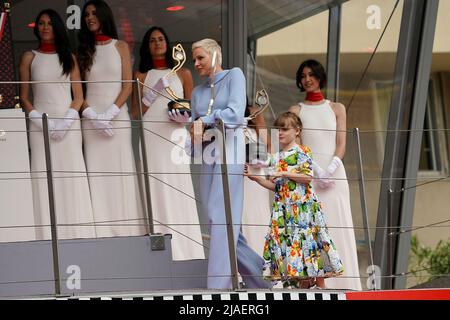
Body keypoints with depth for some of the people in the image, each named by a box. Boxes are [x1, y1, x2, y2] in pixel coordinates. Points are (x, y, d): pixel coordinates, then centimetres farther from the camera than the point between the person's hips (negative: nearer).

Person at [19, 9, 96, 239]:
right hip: (40, 125, -1)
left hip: (68, 124, 1)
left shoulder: (68, 57, 11)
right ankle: (48, 236, -9)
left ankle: (76, 234, -2)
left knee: (71, 179, -4)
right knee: (43, 180, -7)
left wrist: (66, 122, -8)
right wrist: (42, 122, -9)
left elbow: (78, 95, 8)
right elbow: (24, 98, 6)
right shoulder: (30, 58, 9)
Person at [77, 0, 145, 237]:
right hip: (91, 118, 1)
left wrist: (110, 113, -11)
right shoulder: (83, 50, 11)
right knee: (96, 172, -4)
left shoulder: (120, 47, 8)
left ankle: (125, 229, -1)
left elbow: (127, 86, 1)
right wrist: (92, 115, -10)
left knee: (121, 170, -3)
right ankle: (101, 230, -5)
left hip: (117, 116, -1)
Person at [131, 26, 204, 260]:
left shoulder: (183, 74, 14)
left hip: (175, 135, 0)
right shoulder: (141, 76, 13)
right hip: (150, 136, 0)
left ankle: (182, 250, -4)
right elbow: (135, 113, 11)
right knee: (155, 189, -7)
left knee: (177, 190, -6)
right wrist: (149, 98, -6)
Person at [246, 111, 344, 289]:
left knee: (308, 242, -8)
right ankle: (297, 283, 5)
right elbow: (275, 186, 17)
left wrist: (284, 174, -16)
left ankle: (320, 287, -2)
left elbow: (308, 177, -13)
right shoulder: (276, 158, 15)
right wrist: (255, 177, 6)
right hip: (283, 208, 6)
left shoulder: (301, 152, -3)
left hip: (302, 207, -6)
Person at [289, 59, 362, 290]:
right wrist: (318, 170, -14)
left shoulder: (336, 109, 14)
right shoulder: (296, 111, 9)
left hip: (334, 173, 1)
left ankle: (341, 284, -3)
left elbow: (341, 145, 7)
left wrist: (331, 170, -11)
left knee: (337, 227, -4)